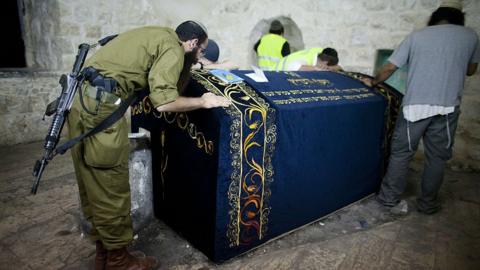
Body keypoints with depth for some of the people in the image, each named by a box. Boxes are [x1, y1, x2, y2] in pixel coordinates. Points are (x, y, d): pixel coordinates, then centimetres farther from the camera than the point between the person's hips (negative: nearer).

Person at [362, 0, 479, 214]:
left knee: (401, 152, 10)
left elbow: (389, 68, 5)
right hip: (447, 107, 1)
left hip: (415, 105, 0)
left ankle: (389, 197, 18)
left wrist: (373, 82, 20)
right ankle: (428, 203, 23)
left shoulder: (417, 36, 7)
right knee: (437, 157, 13)